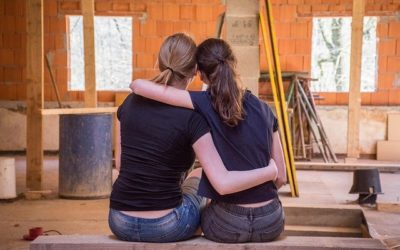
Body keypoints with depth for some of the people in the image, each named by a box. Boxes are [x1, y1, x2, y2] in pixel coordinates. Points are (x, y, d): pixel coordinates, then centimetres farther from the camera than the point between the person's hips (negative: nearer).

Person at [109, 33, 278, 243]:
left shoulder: (130, 103, 1)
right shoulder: (191, 118, -14)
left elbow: (123, 164, 10)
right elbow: (223, 184, -19)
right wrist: (270, 171, -5)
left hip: (120, 223, 4)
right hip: (166, 228, -4)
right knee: (199, 176, 29)